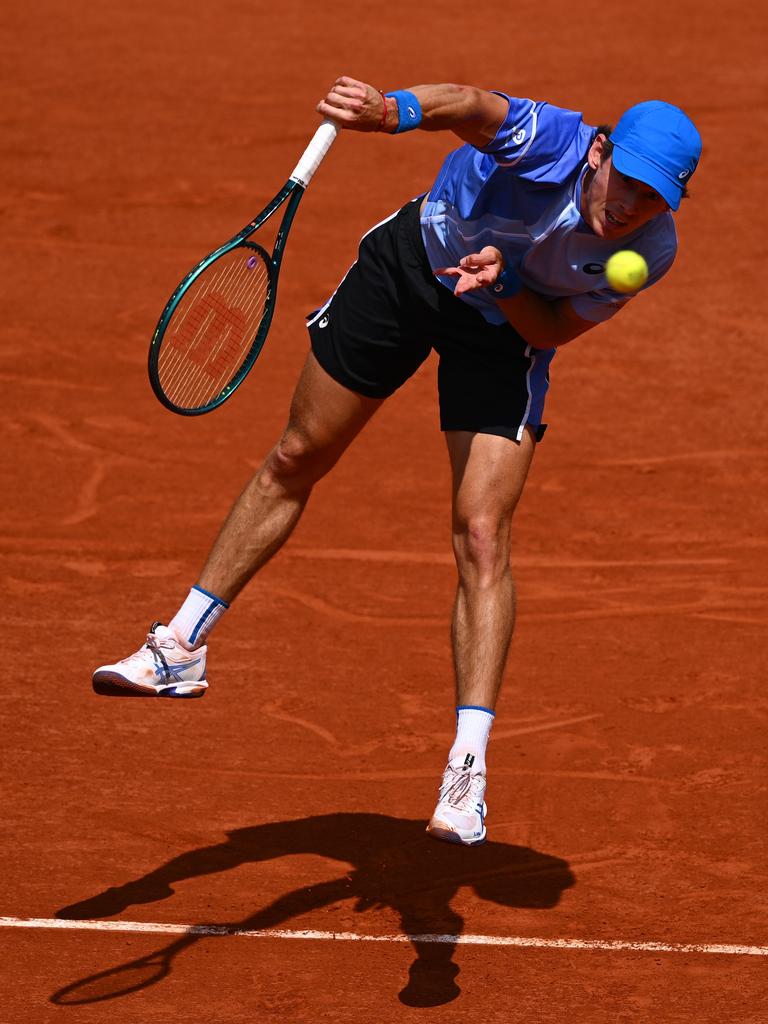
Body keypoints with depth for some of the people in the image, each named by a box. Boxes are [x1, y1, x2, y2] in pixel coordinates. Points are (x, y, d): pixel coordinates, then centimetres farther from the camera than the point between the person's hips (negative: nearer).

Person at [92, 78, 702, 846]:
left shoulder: (650, 251, -26)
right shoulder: (552, 143, -35)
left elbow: (554, 331, -14)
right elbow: (471, 107, -55)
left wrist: (503, 280, -35)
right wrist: (393, 111, -76)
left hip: (508, 327, 0)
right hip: (414, 264, 0)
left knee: (482, 538, -13)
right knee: (295, 461, 11)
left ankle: (466, 775, -12)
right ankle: (181, 650, 28)